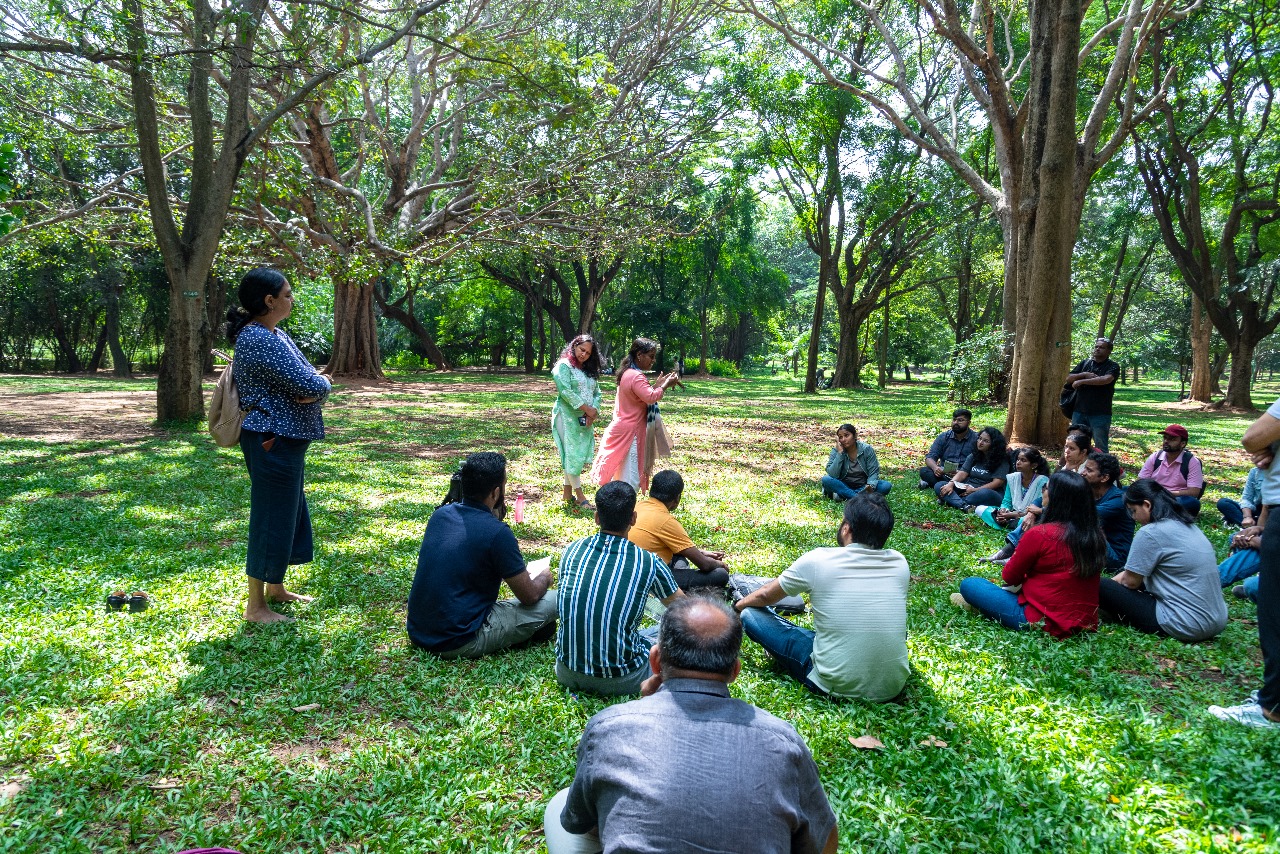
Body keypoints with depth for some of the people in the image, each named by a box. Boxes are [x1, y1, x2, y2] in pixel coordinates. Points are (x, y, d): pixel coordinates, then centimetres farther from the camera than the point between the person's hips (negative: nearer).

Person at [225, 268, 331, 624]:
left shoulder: (276, 334, 12)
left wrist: (312, 387, -12)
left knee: (289, 510, 19)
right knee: (271, 517, -2)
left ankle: (275, 588, 34)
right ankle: (255, 606, 11)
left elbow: (314, 382, 10)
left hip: (287, 438, 11)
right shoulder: (259, 339, -20)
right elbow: (311, 386, -25)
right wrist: (319, 385, -3)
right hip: (273, 441, -11)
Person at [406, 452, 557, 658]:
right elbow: (529, 596, -7)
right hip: (457, 644, -7)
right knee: (553, 600, -3)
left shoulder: (441, 513, 2)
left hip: (417, 631, 7)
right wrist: (544, 577, 14)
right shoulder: (497, 533, -18)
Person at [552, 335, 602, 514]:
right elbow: (565, 391, -17)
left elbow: (597, 393, 11)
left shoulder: (590, 370, 17)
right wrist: (587, 408, -16)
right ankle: (579, 495, -2)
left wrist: (594, 412, -8)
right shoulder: (564, 366, -6)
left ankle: (568, 493, 16)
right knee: (571, 454, -5)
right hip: (567, 417, -7)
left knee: (579, 455, 7)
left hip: (585, 419, 7)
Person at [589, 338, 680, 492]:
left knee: (622, 475, 18)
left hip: (623, 430, 11)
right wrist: (666, 385, -17)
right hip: (629, 432, -11)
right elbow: (651, 397, -30)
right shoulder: (636, 376, -19)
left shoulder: (628, 373, 14)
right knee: (631, 479, -7)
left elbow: (643, 394, 21)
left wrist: (658, 384, 11)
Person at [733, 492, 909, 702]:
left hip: (838, 686, -4)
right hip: (893, 688, 4)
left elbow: (764, 597, 8)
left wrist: (737, 606, 30)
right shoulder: (900, 564, -1)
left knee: (749, 613, 4)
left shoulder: (818, 561, -10)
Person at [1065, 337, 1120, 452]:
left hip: (1100, 413, -4)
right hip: (1079, 412, 4)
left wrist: (1081, 381, -15)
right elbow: (1068, 378, 8)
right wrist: (1085, 374, -9)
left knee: (1101, 448, 0)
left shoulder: (1113, 367, -1)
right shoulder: (1085, 363, 13)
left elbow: (1106, 379, -21)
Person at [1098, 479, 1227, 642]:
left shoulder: (1151, 533, -18)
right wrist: (1120, 576, 15)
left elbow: (1131, 581, -8)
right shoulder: (1187, 525, 11)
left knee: (1102, 587, -3)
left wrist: (1119, 580, 12)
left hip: (1186, 627, -9)